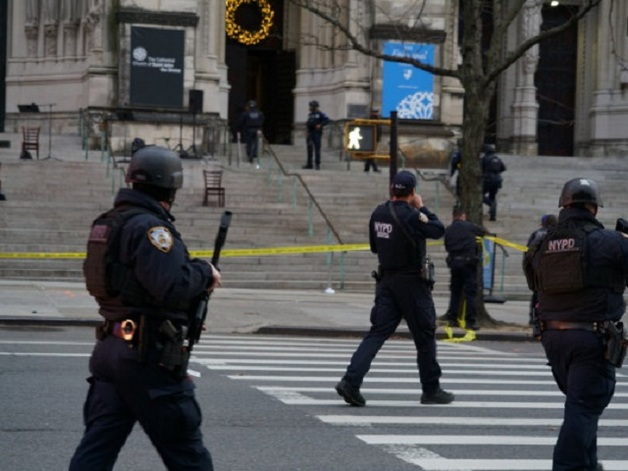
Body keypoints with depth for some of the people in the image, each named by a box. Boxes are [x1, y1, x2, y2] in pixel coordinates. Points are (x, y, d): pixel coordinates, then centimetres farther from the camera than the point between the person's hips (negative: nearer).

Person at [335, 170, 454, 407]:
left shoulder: (378, 214, 4)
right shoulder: (411, 215, -17)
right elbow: (438, 230, -7)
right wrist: (422, 208, 2)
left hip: (386, 280, 6)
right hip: (411, 282, -6)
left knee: (377, 333, 2)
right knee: (425, 336, 8)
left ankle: (351, 380, -14)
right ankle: (431, 390, 17)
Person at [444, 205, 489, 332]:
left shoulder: (448, 230, 4)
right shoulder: (469, 226, -5)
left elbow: (447, 247, 5)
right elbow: (484, 231, 9)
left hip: (454, 263, 4)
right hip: (468, 262, -4)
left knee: (455, 291, 14)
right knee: (470, 292, 0)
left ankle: (451, 319, 14)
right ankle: (470, 321, -3)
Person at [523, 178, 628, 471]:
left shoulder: (543, 244, 3)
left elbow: (534, 283, 16)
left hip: (553, 336, 6)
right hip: (593, 338, -6)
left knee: (580, 404, 23)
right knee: (583, 409, -4)